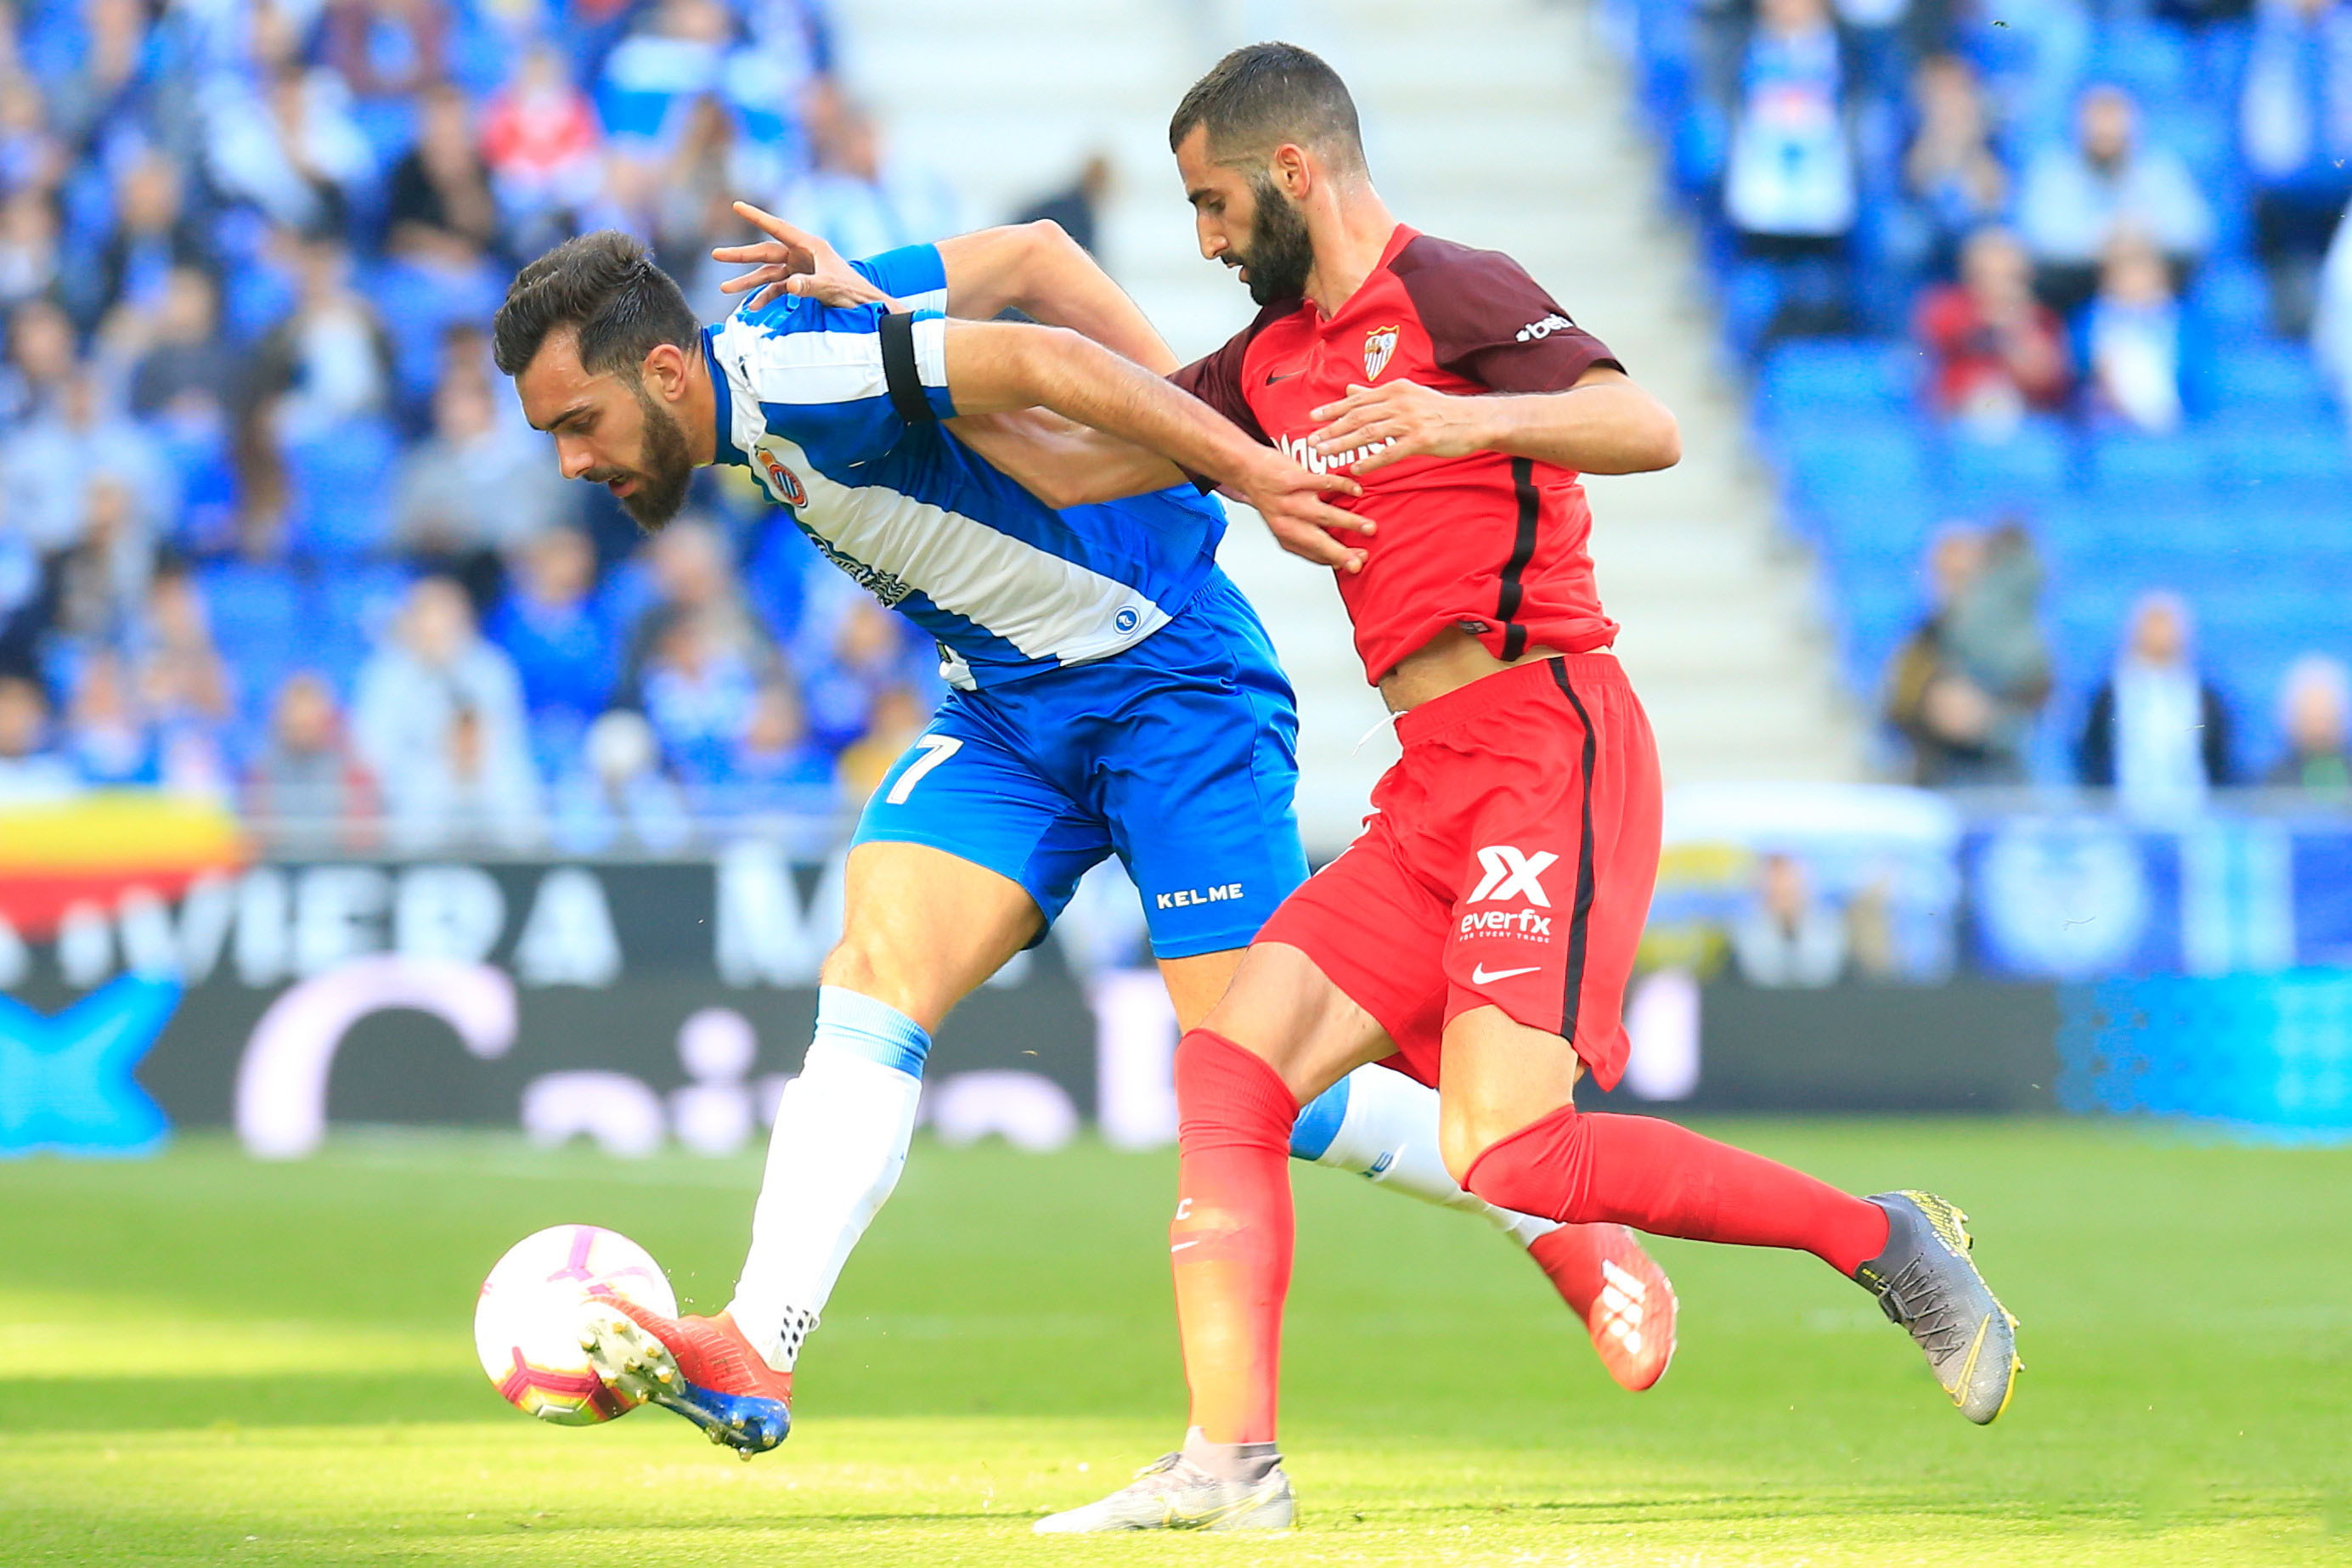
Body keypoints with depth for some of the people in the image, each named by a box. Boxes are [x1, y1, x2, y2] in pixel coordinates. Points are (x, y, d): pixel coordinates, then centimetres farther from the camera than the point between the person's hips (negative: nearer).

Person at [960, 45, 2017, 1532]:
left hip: (1547, 740, -9)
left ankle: (1886, 1243, -5)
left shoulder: (1451, 293, -6)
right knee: (1228, 1069, -4)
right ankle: (1230, 1464, -6)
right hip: (1435, 793, 9)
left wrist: (1476, 418, -35)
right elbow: (1079, 458, 26)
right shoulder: (1274, 362, 20)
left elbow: (1650, 429, -18)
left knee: (1507, 1155, -19)